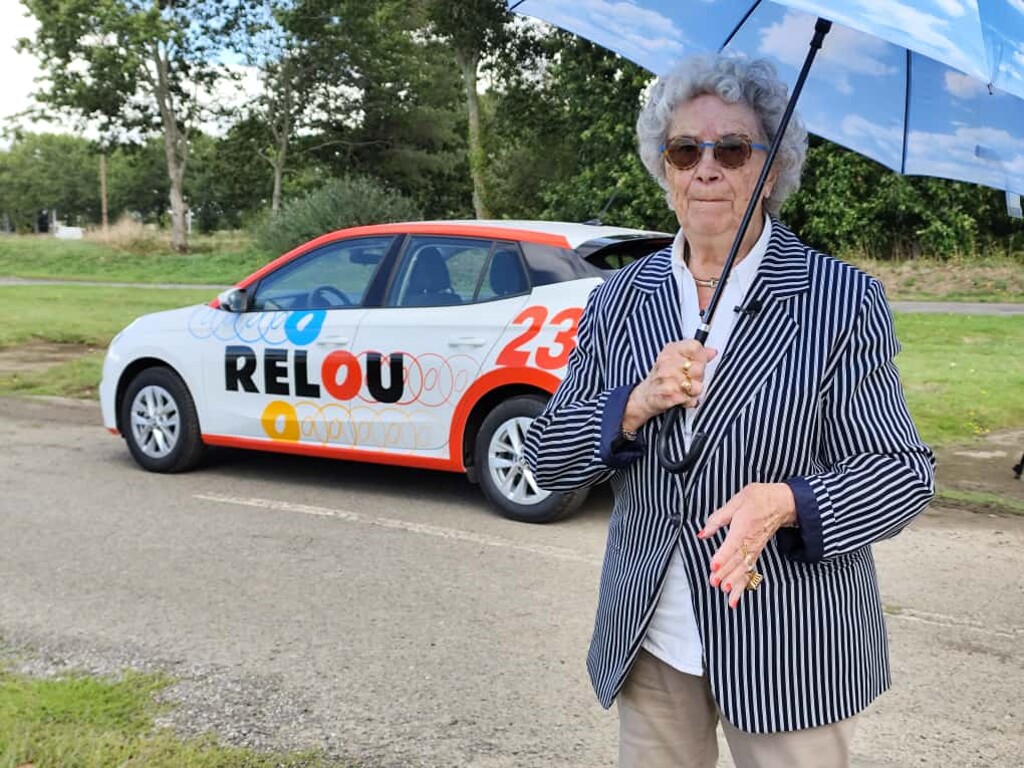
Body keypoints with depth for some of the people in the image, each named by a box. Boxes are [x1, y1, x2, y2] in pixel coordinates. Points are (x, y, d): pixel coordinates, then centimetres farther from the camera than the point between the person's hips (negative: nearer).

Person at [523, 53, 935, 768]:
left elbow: (905, 470, -7)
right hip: (648, 643, 3)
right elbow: (547, 458, 2)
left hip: (791, 654, -3)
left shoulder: (845, 299, -8)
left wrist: (784, 503, -25)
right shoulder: (619, 299, 3)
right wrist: (637, 406, -17)